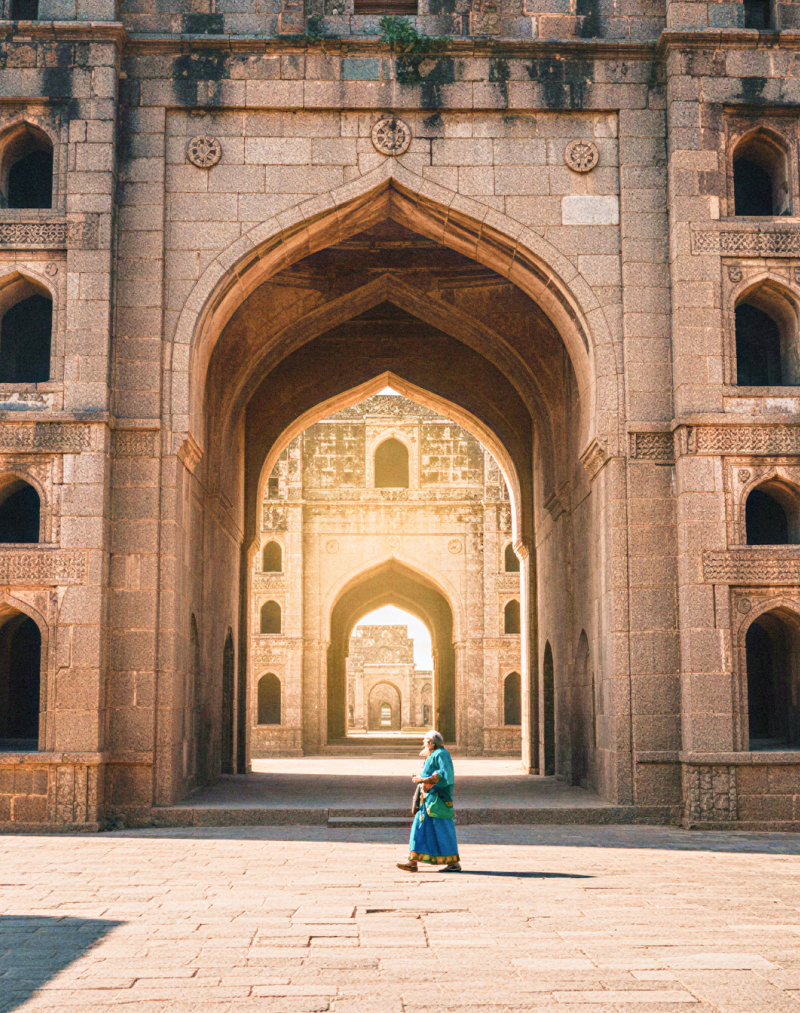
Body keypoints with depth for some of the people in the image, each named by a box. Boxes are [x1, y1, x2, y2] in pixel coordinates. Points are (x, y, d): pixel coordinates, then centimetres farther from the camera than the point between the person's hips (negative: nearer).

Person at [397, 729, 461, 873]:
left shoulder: (441, 754, -9)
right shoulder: (433, 756, 19)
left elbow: (444, 774, -20)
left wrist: (424, 779, -20)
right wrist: (421, 778, 12)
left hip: (438, 799, -10)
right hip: (429, 799, 10)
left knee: (443, 830, -6)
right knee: (419, 827, 4)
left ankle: (454, 863, 1)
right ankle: (413, 862, 3)